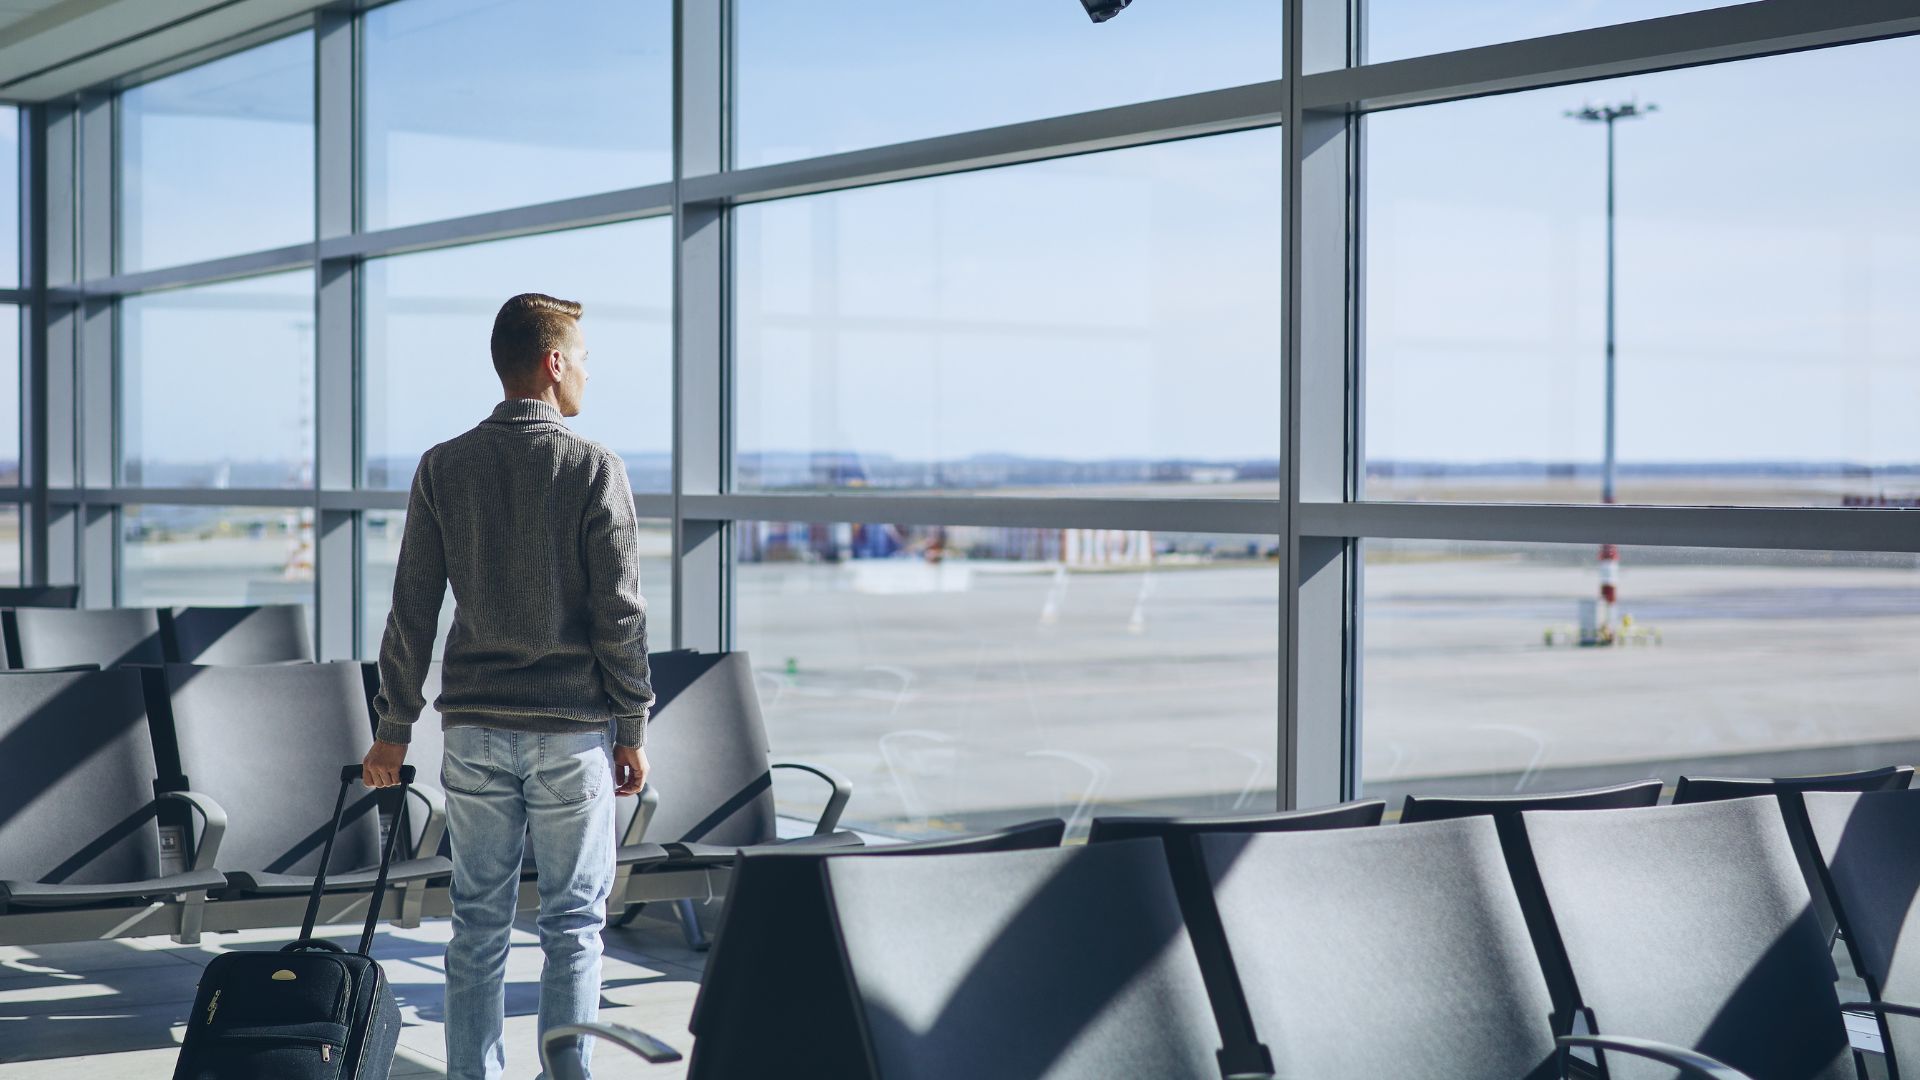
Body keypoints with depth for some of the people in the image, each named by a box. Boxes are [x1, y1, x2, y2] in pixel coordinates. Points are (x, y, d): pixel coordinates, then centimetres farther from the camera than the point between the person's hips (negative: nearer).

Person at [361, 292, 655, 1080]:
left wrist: (393, 728, 10)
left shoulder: (443, 468, 2)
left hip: (474, 727, 3)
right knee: (572, 924, 5)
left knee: (478, 922, 9)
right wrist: (632, 730, 1)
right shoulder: (593, 468, -7)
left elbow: (413, 610, 2)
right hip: (572, 729, -3)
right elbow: (619, 615, -8)